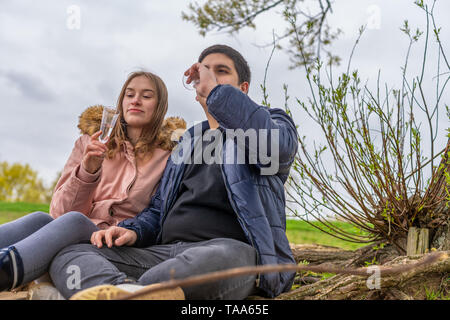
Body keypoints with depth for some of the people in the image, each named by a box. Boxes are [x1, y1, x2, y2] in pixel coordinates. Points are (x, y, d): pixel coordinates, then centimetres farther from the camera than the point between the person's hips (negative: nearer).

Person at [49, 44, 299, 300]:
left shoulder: (272, 123, 14)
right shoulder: (187, 143, 31)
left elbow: (275, 145, -15)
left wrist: (214, 90, -8)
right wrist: (132, 231, 5)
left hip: (233, 250, -5)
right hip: (165, 251, 6)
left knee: (223, 257, -42)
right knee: (70, 253, -15)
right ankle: (122, 290, -47)